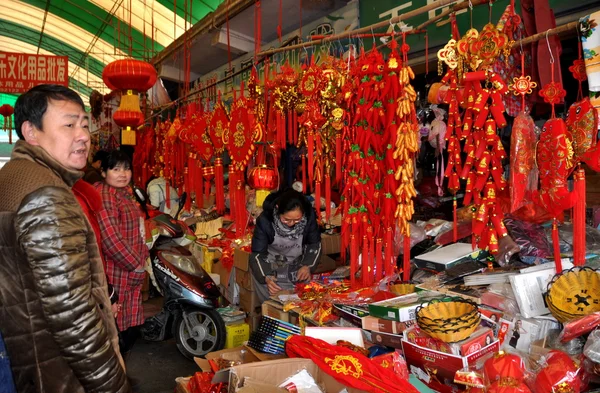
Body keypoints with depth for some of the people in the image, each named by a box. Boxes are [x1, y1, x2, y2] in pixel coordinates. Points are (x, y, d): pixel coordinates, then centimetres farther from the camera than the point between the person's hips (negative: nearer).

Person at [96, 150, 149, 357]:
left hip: (131, 271, 10)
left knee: (130, 326, 18)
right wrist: (136, 264, -18)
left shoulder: (125, 192, 15)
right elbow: (111, 237, -25)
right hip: (116, 273, -9)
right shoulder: (104, 195, -17)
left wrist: (142, 257, 12)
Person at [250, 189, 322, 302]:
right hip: (271, 264, -2)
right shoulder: (265, 220, -27)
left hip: (298, 261, 2)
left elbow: (315, 244, -7)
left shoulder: (309, 215, -21)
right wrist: (266, 277, -37)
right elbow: (258, 253, -22)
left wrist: (308, 266, -22)